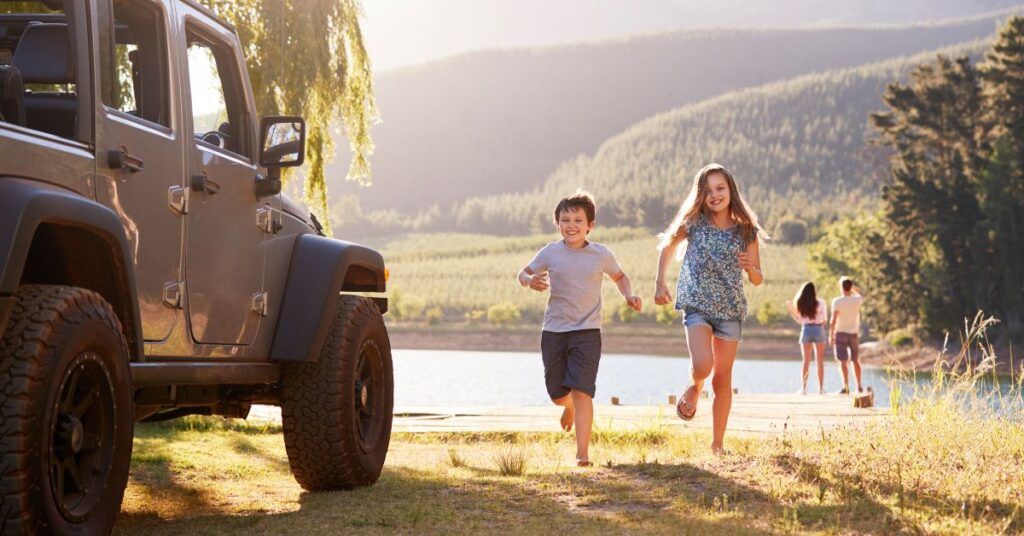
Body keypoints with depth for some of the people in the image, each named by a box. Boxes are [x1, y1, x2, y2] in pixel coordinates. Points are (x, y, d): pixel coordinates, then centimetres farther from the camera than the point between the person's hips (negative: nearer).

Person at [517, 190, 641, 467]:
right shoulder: (550, 253, 0)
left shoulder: (601, 255, 0)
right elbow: (524, 273, 12)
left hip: (587, 332, -2)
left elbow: (619, 276, 19)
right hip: (554, 332, 2)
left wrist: (629, 295, -1)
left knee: (582, 391, -14)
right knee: (557, 395, 11)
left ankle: (582, 453, -11)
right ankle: (569, 406, 49)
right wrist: (530, 281, -12)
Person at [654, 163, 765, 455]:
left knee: (722, 380, 6)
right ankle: (693, 388, 14)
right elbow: (668, 247, 14)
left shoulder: (746, 230, -1)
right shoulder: (694, 223, -4)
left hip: (731, 310, 2)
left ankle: (717, 443, 18)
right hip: (697, 305, -2)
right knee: (702, 365, -23)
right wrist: (660, 283, 6)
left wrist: (750, 267, -18)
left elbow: (758, 279, 4)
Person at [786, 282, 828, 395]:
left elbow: (799, 320, 3)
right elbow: (824, 319, -5)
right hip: (818, 330, -1)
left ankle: (803, 387, 1)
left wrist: (790, 310, 10)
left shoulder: (800, 304, 0)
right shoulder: (820, 303, -5)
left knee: (806, 361, 7)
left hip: (806, 331, 1)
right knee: (820, 361, 6)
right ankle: (821, 388, 4)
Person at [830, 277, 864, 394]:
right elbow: (861, 295, 25)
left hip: (841, 333, -4)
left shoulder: (837, 301, -12)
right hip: (854, 333, 4)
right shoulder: (857, 300, -2)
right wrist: (852, 286, 19)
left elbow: (833, 320, -13)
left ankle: (846, 387, -8)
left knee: (843, 361, -2)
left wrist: (830, 335, -8)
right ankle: (859, 386, 21)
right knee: (855, 360, 17)